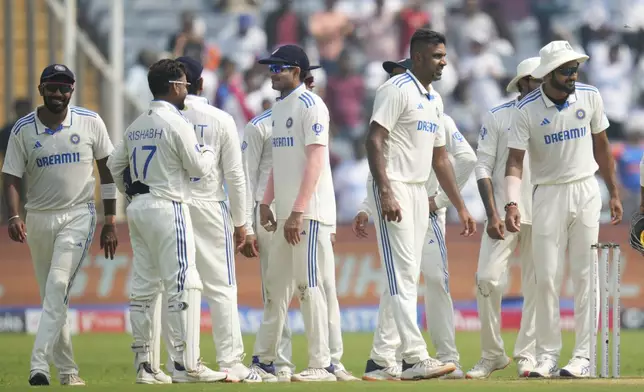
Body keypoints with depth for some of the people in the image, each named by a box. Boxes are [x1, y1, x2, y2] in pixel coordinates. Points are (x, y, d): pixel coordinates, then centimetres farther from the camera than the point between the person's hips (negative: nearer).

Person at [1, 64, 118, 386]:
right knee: (51, 295, 8)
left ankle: (39, 365, -26)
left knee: (58, 286, -19)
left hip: (78, 217, -3)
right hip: (38, 219, 3)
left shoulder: (90, 123, -2)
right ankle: (67, 370, 19)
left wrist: (110, 222, 1)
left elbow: (107, 170, 4)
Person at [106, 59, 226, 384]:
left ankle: (143, 365, 9)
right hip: (167, 208, -8)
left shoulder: (136, 126, 12)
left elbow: (114, 165, 16)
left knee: (144, 287, 9)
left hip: (137, 209, 8)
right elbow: (198, 167, -8)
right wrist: (208, 152, 12)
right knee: (183, 286, -8)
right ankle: (186, 365, -11)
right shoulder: (176, 123, -10)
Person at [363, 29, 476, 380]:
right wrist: (385, 194, -27)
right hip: (393, 189, -9)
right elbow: (374, 141, -17)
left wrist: (460, 207, 20)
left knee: (405, 276, 9)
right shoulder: (397, 90, -9)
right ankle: (415, 358, -19)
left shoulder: (434, 100, 18)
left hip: (418, 192, 9)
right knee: (403, 274, -14)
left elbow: (440, 159, 22)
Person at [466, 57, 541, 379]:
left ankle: (527, 355, 7)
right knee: (488, 278, -11)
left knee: (536, 285, 0)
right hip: (504, 212, -2)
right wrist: (492, 215, -11)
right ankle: (492, 355, -1)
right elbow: (483, 167, -2)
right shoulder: (497, 117, 2)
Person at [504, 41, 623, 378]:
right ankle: (547, 355, 5)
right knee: (545, 277, -2)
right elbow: (515, 160, -14)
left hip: (585, 192, 2)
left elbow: (601, 147, 10)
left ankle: (583, 355, 2)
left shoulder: (589, 97, -2)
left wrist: (614, 193, 13)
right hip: (548, 195, -1)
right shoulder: (527, 110, -10)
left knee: (584, 275, 0)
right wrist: (512, 203, -28)